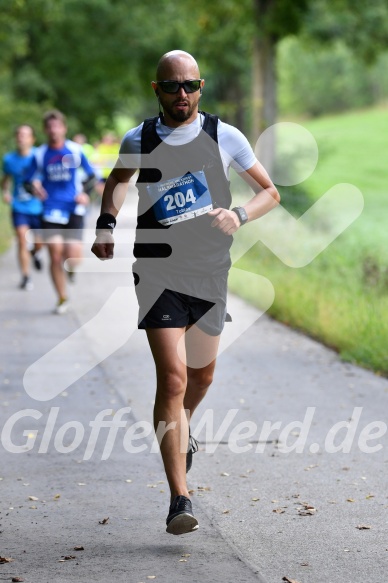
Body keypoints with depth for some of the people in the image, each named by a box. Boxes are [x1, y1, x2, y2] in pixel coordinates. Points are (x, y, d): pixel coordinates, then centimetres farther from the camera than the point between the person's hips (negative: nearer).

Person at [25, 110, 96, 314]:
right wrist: (35, 187, -13)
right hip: (50, 211, 1)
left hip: (73, 209, -1)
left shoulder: (75, 150, 1)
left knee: (73, 257, -13)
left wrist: (85, 193, -6)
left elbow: (91, 174, 10)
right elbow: (30, 180, 9)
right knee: (55, 256, -4)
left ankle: (72, 266, 27)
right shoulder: (39, 154, 2)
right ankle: (62, 299, 13)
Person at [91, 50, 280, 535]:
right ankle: (179, 500, -14)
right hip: (158, 271, -2)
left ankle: (183, 426, 54)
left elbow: (270, 192, 7)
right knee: (172, 377, -15)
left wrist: (239, 214, -14)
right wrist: (105, 224, 6)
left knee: (202, 372, 18)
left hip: (210, 271, 2)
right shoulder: (138, 141, 1)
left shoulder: (224, 137, -1)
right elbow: (117, 179, 23)